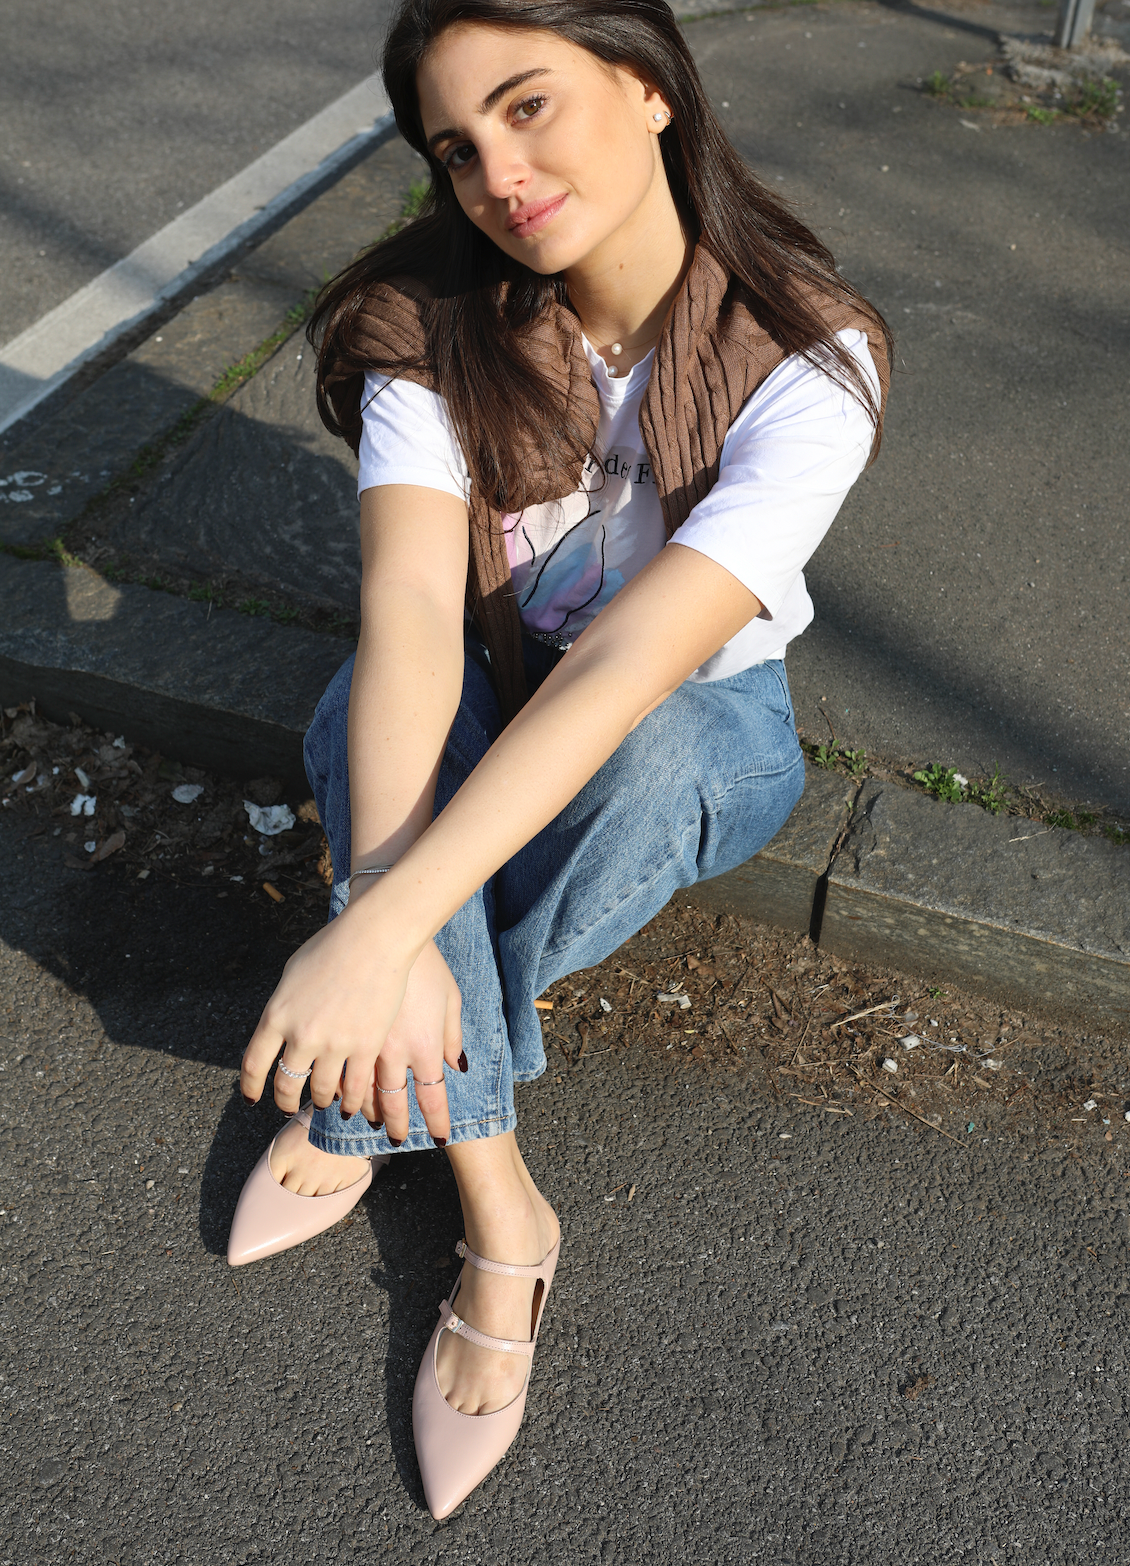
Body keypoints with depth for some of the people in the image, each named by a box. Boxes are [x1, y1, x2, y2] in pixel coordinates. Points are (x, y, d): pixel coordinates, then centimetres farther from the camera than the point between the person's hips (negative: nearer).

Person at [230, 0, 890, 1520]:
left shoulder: (809, 364, -26)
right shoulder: (433, 329, -18)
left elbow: (630, 663, -39)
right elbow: (412, 608, -33)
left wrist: (383, 929, -47)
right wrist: (385, 910, -49)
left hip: (708, 732, -2)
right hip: (481, 712, 2)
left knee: (656, 748, -38)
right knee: (366, 709, -33)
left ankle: (370, 1100, -13)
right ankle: (500, 1210, -21)